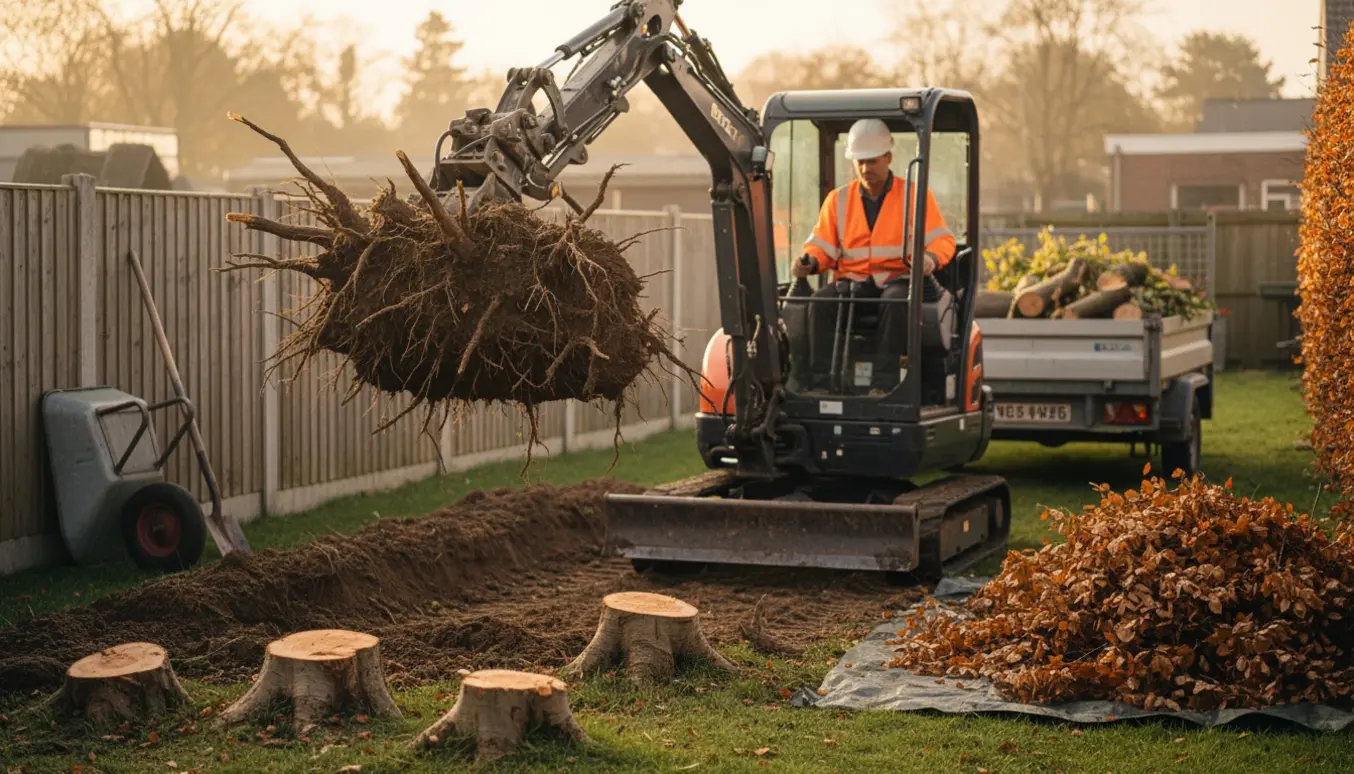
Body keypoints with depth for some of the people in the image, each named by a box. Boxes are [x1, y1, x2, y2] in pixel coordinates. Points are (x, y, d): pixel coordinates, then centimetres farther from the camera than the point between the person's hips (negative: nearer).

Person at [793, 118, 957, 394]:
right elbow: (822, 245, 13)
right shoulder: (837, 200, 16)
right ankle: (822, 382, -31)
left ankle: (883, 382, -40)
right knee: (821, 301, -29)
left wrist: (931, 258, -21)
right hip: (853, 280, 3)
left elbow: (943, 240, 3)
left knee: (896, 301, -38)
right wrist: (810, 261, -12)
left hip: (898, 279, -3)